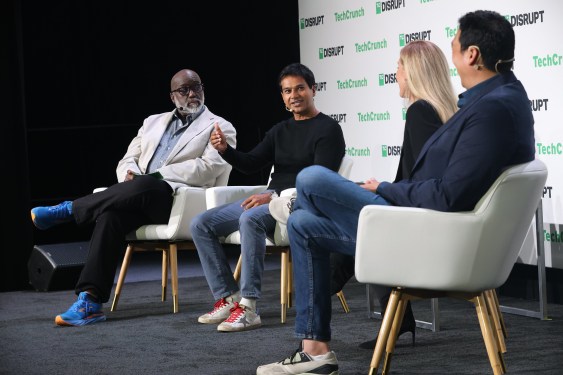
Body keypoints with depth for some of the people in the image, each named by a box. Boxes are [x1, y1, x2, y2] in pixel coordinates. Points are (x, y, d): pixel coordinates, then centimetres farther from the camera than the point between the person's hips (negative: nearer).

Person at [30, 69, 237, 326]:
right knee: (111, 214, -32)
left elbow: (209, 167, -5)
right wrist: (129, 172, -4)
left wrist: (158, 175, -12)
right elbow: (127, 160, 23)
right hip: (137, 195, 4)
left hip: (174, 197, -4)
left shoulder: (219, 127, 11)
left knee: (146, 186, -39)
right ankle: (89, 301, -36)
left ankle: (69, 209, -21)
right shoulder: (154, 122, 28)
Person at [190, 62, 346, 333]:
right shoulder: (280, 131, 20)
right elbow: (251, 164, 13)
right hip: (270, 199, 8)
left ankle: (248, 307, -38)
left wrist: (274, 197, -24)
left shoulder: (328, 129, -4)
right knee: (201, 224, -6)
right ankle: (228, 298, -10)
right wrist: (225, 150, -8)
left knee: (250, 218, -38)